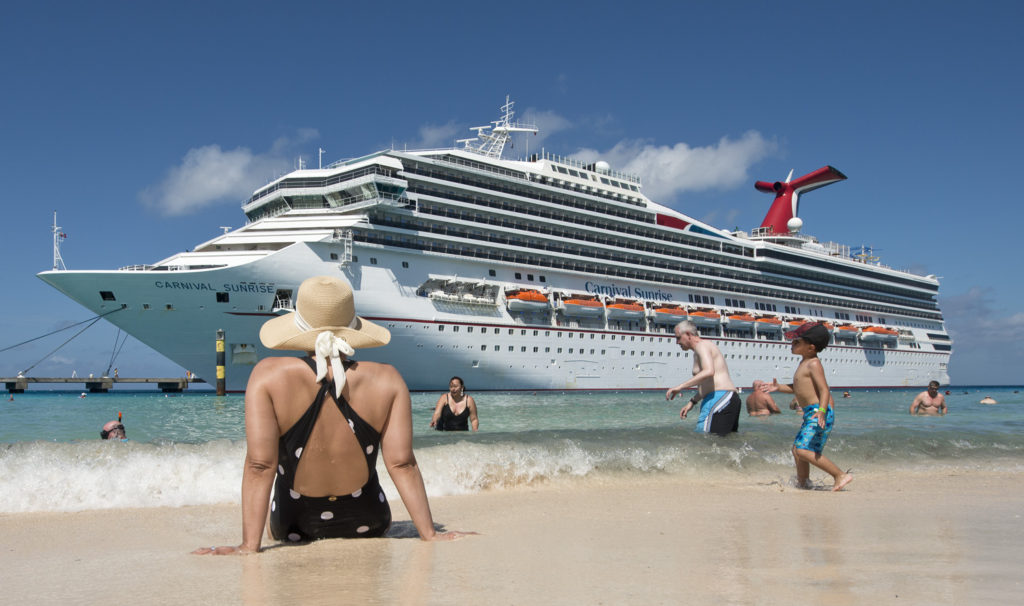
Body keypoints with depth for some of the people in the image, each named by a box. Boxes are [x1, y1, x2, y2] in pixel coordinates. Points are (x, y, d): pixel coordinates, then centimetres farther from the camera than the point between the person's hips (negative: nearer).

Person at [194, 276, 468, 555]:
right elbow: (402, 463, -16)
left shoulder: (268, 376, -18)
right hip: (367, 525, 1)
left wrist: (249, 545, -18)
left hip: (293, 529, -1)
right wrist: (429, 534, -8)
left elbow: (260, 465, -21)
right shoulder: (387, 380, -15)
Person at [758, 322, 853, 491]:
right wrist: (778, 387, 19)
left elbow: (824, 389, -20)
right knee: (797, 448, 17)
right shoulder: (804, 364, 19)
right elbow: (798, 389, 28)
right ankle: (803, 482, 29)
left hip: (820, 412, -11)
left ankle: (840, 476, -12)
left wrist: (821, 411, -34)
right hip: (811, 413, 11)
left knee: (804, 450, -18)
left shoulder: (813, 364, -11)